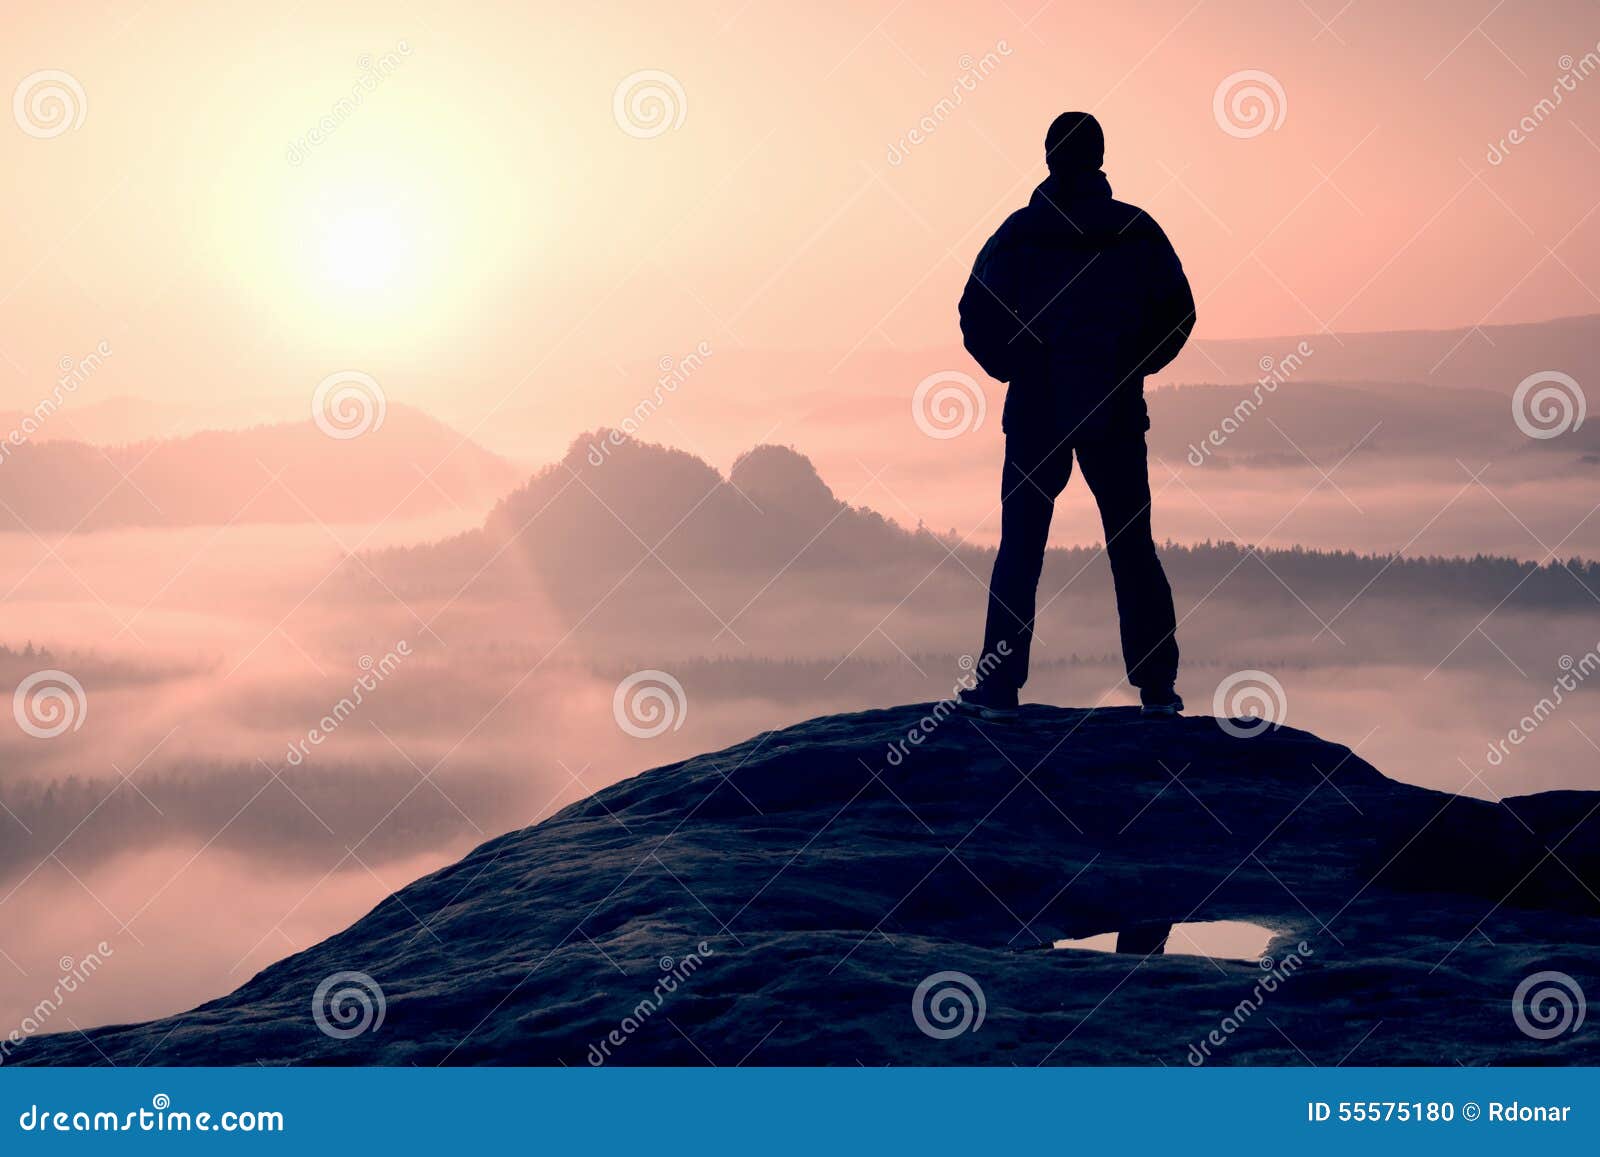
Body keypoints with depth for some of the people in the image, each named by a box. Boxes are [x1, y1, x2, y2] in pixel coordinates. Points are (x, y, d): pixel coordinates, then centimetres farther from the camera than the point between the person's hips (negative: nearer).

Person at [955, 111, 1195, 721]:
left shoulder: (1019, 231, -3)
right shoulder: (1137, 230, 0)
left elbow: (976, 315, -5)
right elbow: (1177, 312, 1)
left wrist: (1014, 368, 9)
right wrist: (1130, 368, 12)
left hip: (1036, 412, -1)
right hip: (1117, 413, 1)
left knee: (1020, 550, 4)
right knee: (1132, 546, 8)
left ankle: (999, 687, 0)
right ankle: (1157, 686, 7)